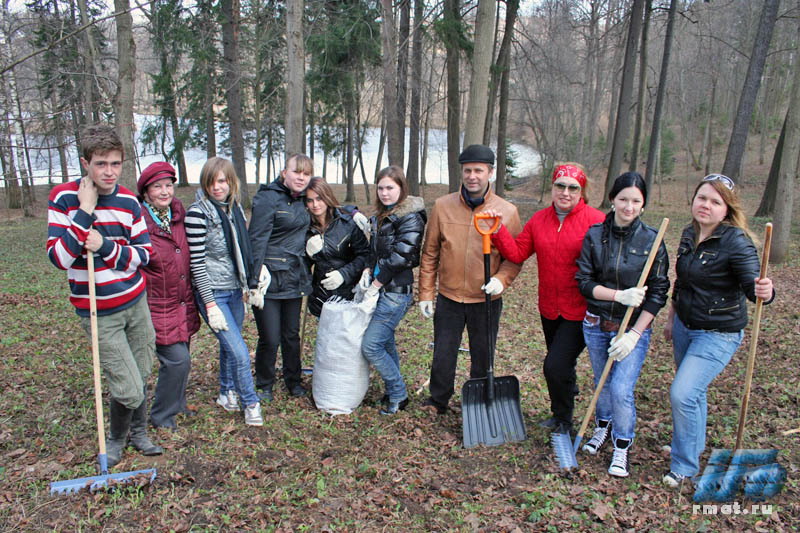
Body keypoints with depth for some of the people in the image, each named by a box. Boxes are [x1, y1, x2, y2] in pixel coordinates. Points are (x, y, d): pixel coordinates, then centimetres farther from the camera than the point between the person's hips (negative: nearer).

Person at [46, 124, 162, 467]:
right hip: (99, 313, -4)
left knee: (141, 375, 13)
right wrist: (85, 212, -22)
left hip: (136, 302, 4)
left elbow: (145, 253, 1)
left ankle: (138, 433, 38)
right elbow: (59, 257, -18)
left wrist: (106, 246, -16)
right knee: (128, 390, -3)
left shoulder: (128, 201, 0)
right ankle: (116, 439, 27)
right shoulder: (64, 198, -10)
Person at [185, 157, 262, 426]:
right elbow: (197, 263, -16)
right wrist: (210, 304, -18)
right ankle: (250, 404, 11)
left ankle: (227, 393, 39)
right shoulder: (198, 213, -15)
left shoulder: (234, 207, 6)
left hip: (235, 290, 6)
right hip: (213, 292, -6)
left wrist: (246, 284, 15)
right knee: (239, 351, -7)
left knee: (229, 345, 19)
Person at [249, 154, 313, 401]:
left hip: (295, 278, 6)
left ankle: (293, 381, 33)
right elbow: (257, 241, -14)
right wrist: (254, 284, -18)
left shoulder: (302, 200, 11)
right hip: (271, 278, -6)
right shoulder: (268, 199, -10)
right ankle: (264, 385, 22)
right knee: (270, 339, 0)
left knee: (292, 334, 15)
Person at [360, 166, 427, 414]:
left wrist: (375, 285, -14)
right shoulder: (380, 216, 14)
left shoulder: (410, 217, -12)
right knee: (385, 343, 15)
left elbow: (401, 256, -19)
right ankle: (393, 393, 30)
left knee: (371, 345, -9)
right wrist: (368, 271, 3)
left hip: (397, 291, -9)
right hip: (381, 289, 9)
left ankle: (398, 395, 8)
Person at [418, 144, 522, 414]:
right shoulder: (443, 206, -3)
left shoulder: (507, 211, -7)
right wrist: (426, 293, 2)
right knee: (443, 356, 12)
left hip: (486, 301, -1)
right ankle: (437, 403, 36)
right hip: (449, 298, 1)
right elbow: (430, 253, 2)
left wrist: (501, 279, -20)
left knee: (482, 360, 14)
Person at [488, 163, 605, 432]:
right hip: (549, 308, 5)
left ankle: (562, 420, 19)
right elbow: (518, 253, 1)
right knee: (559, 365, 23)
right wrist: (499, 230, -13)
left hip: (579, 310, -5)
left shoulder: (596, 220, -12)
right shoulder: (539, 219, 4)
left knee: (555, 366, -8)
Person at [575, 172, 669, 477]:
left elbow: (658, 292, -6)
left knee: (621, 390, -8)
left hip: (634, 328, -2)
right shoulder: (595, 235, -4)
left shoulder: (652, 240, -8)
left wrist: (634, 334, -11)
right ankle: (603, 426, 46)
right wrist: (621, 295, -20)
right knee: (602, 382, 18)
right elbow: (584, 281, -5)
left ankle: (622, 446, 17)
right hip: (596, 325, 2)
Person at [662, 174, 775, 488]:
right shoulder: (690, 234, 2)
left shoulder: (735, 242, -19)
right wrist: (671, 319, 20)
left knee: (682, 394, -13)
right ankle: (693, 445, 43)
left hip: (718, 335, -7)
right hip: (685, 326, 7)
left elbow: (752, 285, -25)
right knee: (692, 392, 20)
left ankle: (685, 466, 7)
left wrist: (764, 291, -48)